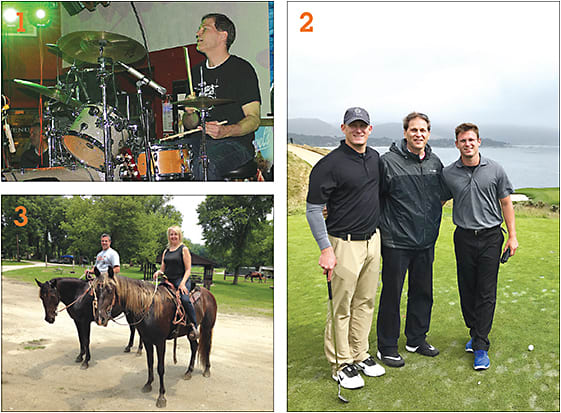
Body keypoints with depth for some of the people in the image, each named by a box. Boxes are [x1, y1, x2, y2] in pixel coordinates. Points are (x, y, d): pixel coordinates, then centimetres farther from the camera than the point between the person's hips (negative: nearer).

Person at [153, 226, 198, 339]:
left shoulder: (184, 249, 1)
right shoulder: (166, 251, 18)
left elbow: (188, 270, -5)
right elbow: (163, 268, 22)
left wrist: (182, 283, -19)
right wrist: (158, 272, -3)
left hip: (181, 280, -6)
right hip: (168, 281, 7)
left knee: (185, 299, -31)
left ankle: (194, 326, -20)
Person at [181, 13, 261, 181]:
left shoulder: (241, 69, -2)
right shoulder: (197, 72, 17)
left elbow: (254, 119, -8)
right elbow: (190, 125, 18)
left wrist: (226, 131, -26)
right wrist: (190, 113, -6)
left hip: (235, 143, -6)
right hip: (199, 141, 6)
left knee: (205, 165, -35)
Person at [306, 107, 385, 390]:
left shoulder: (375, 158, 8)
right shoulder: (329, 164, -15)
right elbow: (313, 210, -14)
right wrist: (326, 249, -18)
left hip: (373, 240, 7)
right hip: (345, 244, -7)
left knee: (365, 302, 16)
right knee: (341, 308, 1)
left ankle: (360, 355, 30)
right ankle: (340, 364, 16)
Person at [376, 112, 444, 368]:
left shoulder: (435, 162, 8)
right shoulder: (388, 161, -10)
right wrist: (381, 226, -11)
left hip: (426, 242, 6)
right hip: (396, 242, -6)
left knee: (423, 293, 15)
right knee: (391, 294, 3)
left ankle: (416, 339, 33)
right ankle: (386, 347, 17)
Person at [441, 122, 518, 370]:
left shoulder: (495, 170, 0)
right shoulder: (448, 174, 1)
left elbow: (506, 203, 6)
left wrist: (512, 236, 2)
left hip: (491, 237, -1)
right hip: (464, 238, 2)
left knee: (486, 293, -2)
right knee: (467, 290, 9)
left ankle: (480, 346, 3)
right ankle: (475, 332, 28)